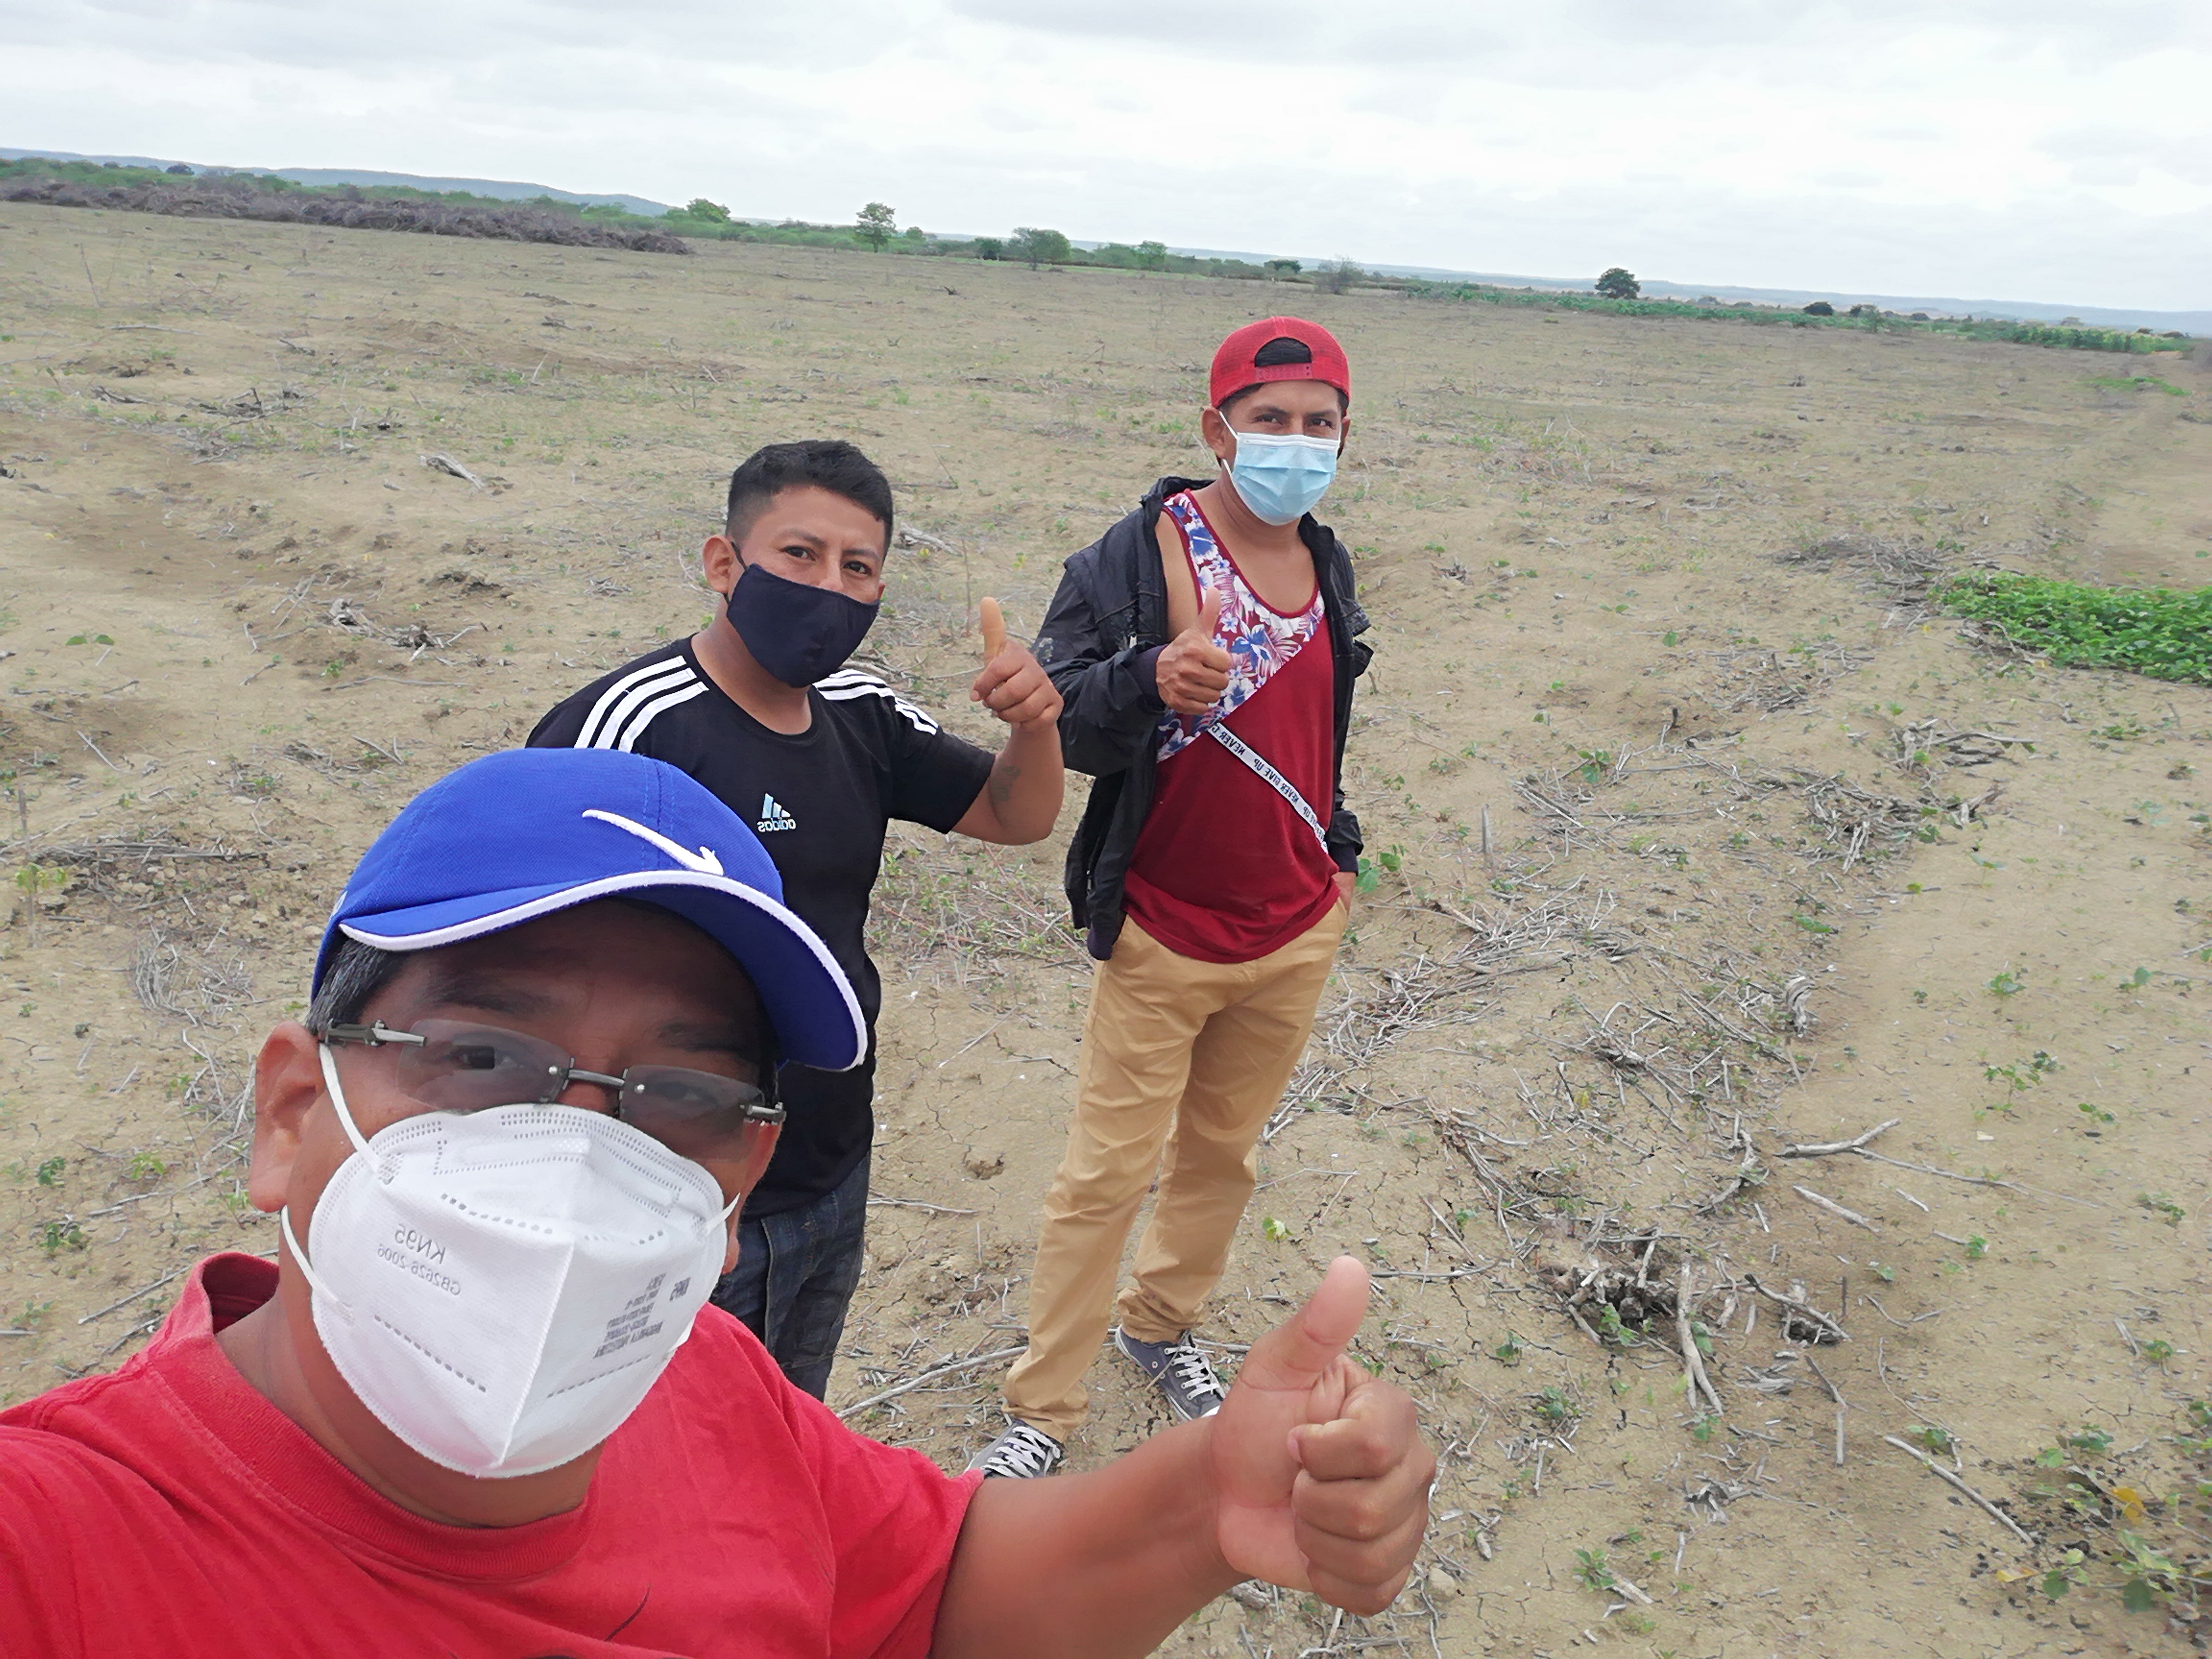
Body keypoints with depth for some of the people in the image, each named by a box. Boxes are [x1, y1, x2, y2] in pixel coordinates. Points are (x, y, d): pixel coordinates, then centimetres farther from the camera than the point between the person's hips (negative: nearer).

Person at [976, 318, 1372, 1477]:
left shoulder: (1326, 566, 6)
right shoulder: (1144, 555, -16)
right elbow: (1057, 717, -21)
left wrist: (1336, 846, 15)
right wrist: (1148, 683, -40)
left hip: (1297, 934, 6)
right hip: (1163, 937, -6)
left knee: (1223, 1151, 19)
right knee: (1109, 1173, 1)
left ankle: (1161, 1325, 42)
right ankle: (1041, 1411, 18)